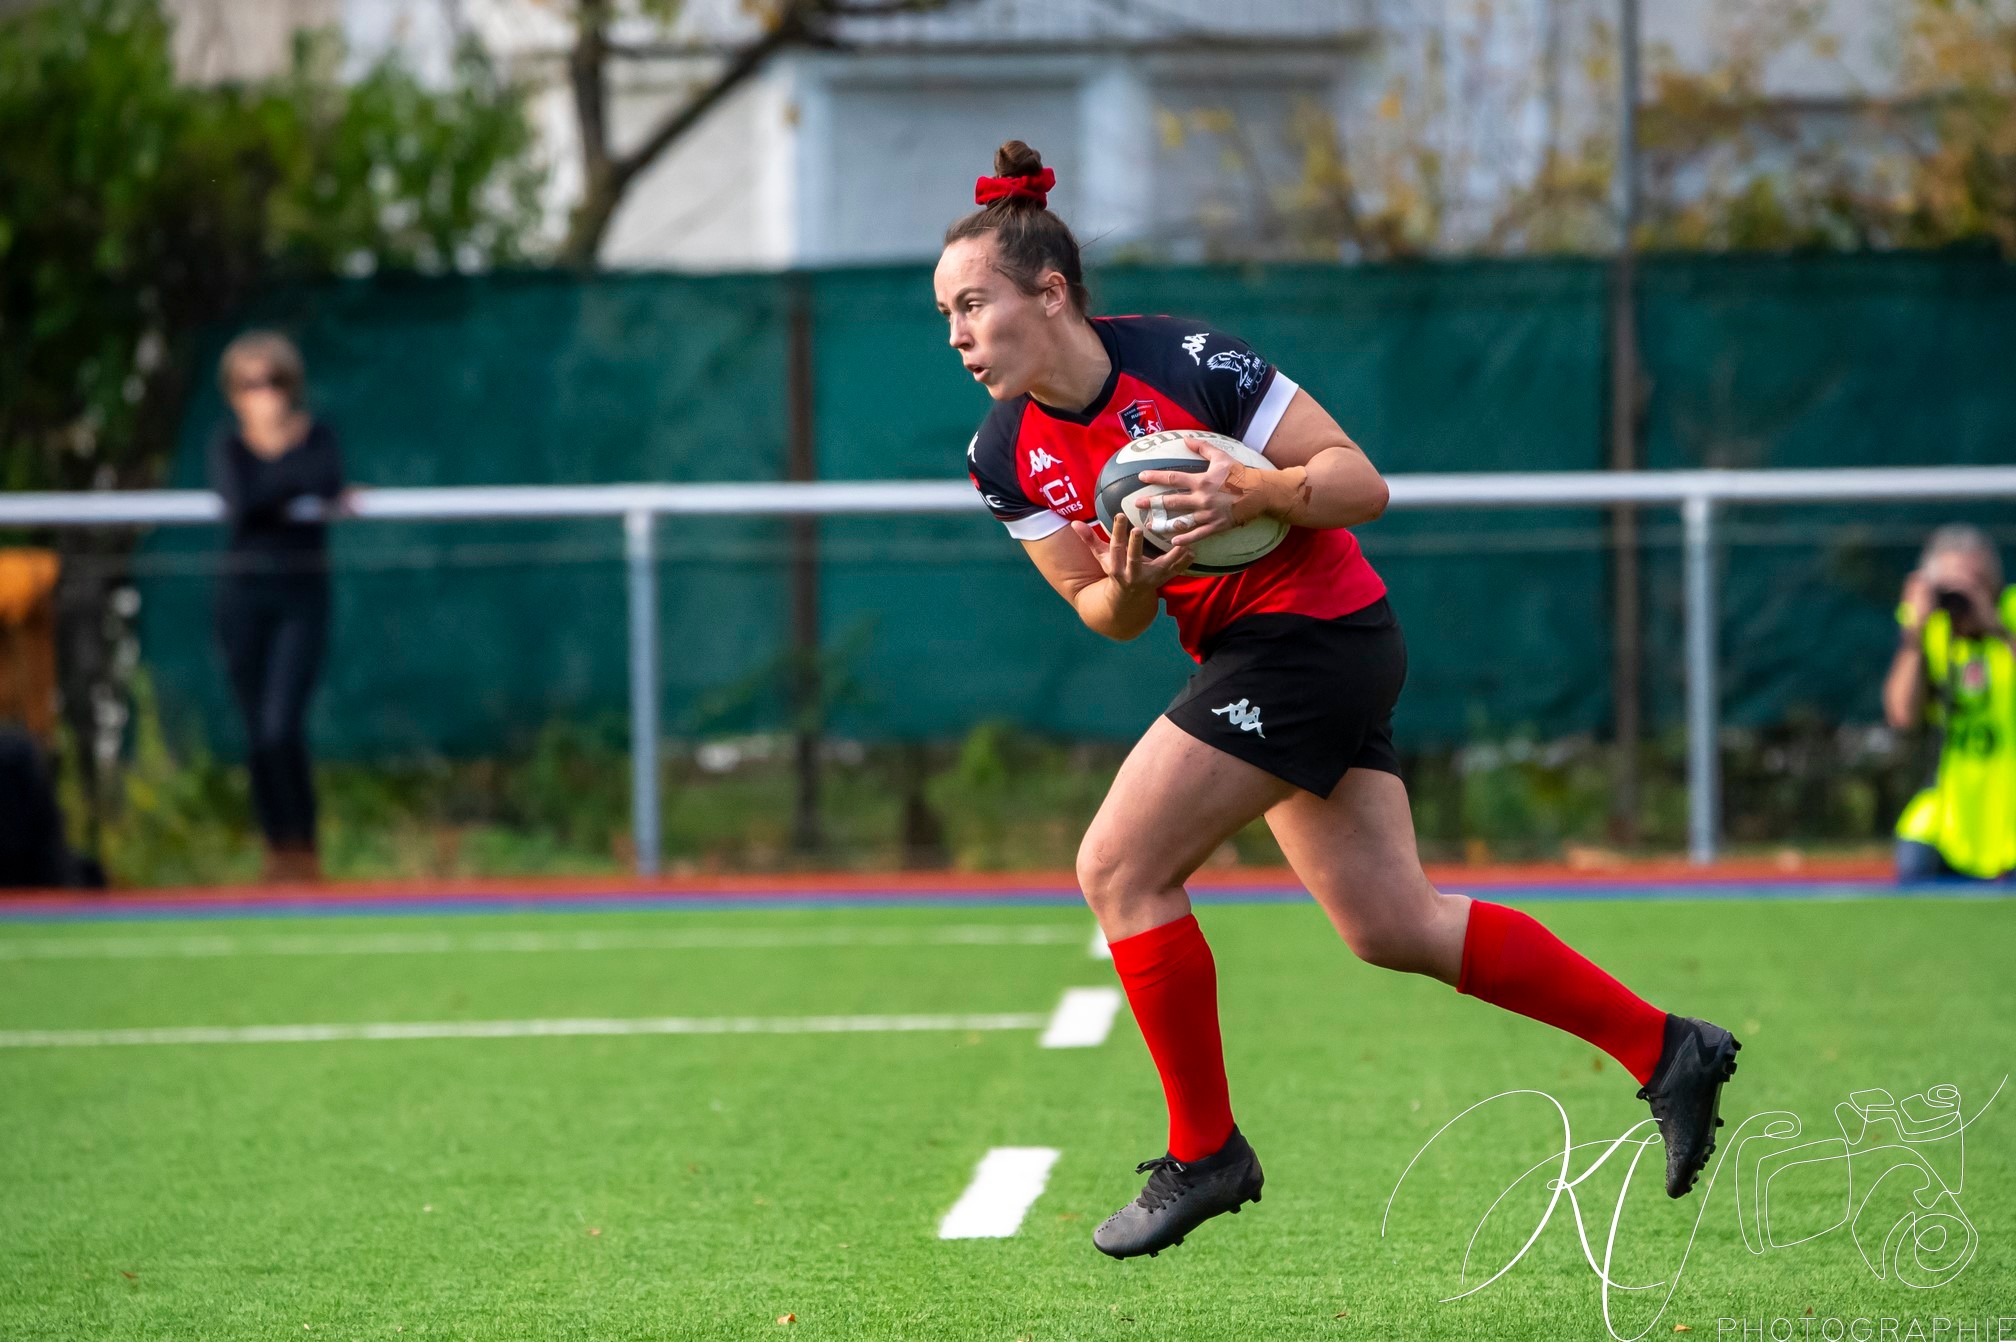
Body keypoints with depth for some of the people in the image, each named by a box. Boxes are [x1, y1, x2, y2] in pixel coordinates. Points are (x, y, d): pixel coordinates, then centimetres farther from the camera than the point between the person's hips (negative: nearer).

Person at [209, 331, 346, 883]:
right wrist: (296, 483, -13)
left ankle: (303, 847, -5)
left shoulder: (317, 438, 2)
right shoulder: (228, 446, 5)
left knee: (281, 728, -15)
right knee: (257, 733, 3)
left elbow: (330, 488, -18)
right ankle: (276, 846, 14)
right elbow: (236, 505, -13)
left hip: (302, 594, -2)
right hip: (243, 593, 2)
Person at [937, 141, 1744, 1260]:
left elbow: (1360, 482, -16)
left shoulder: (1183, 362, -20)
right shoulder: (1005, 456, -1)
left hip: (1313, 636, -8)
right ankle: (1665, 1051, 18)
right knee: (1391, 925, 9)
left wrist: (1258, 493, -33)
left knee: (1119, 867, -12)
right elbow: (1106, 614, 5)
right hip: (1244, 655, 8)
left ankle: (1204, 1153, 0)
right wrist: (1124, 586, -17)